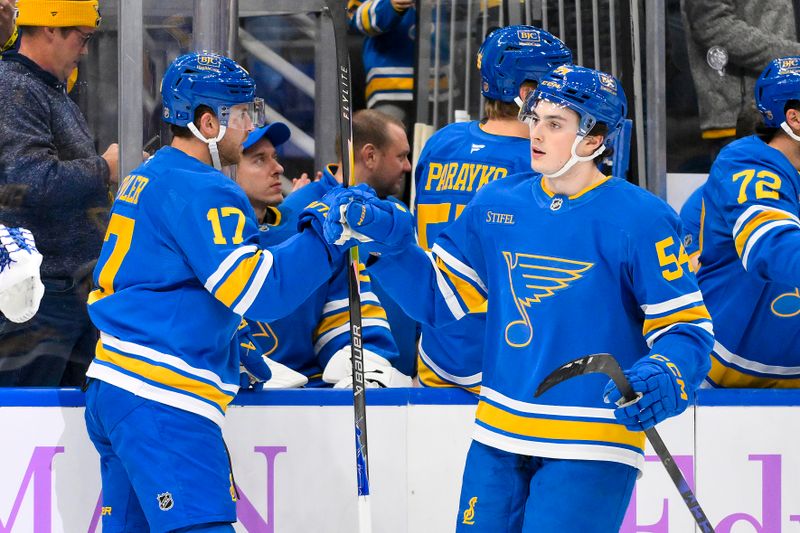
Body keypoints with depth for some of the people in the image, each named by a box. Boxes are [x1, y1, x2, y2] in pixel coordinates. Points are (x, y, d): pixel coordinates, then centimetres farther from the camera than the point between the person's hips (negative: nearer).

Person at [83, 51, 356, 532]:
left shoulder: (146, 178, 19)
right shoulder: (200, 191, -12)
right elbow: (259, 289, -20)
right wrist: (325, 229, -14)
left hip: (113, 385, 10)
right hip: (161, 403, -10)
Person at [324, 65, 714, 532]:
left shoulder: (640, 221, -9)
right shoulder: (498, 206, 7)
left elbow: (687, 328, -9)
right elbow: (437, 296, 14)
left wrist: (662, 381, -28)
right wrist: (385, 242, -1)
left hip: (591, 449, -5)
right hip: (499, 438, 5)